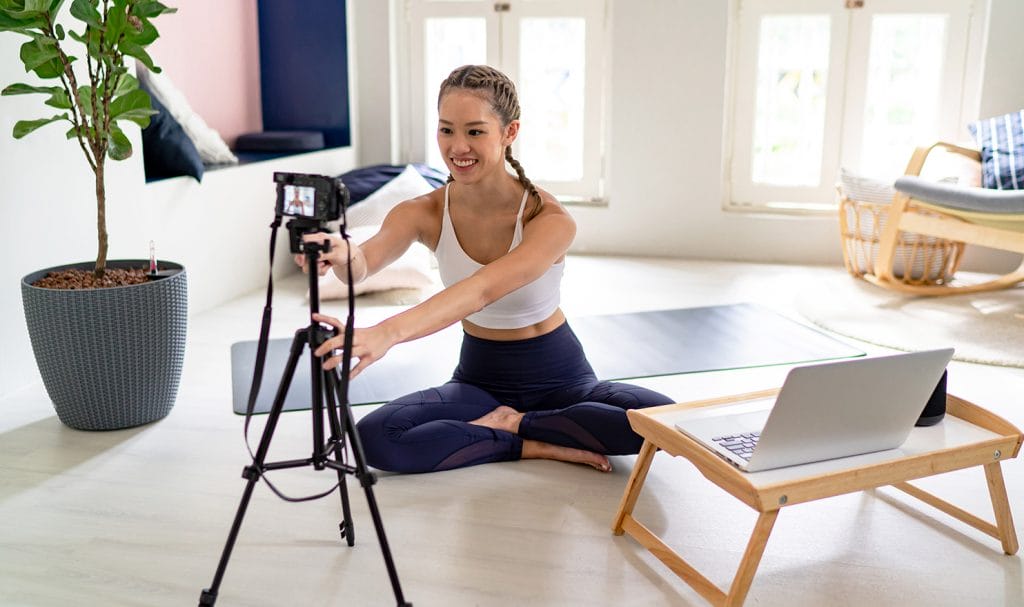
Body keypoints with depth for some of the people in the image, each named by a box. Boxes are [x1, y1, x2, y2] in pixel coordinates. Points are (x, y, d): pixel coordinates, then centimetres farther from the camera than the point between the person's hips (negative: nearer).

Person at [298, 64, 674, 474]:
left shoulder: (549, 220, -24)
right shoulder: (424, 213, -13)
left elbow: (482, 289, -41)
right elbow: (366, 262, -33)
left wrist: (388, 332, -57)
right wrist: (342, 255, -58)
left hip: (558, 378, -2)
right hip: (480, 378, 2)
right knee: (373, 438, -24)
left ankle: (513, 423, -9)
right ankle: (535, 445, -10)